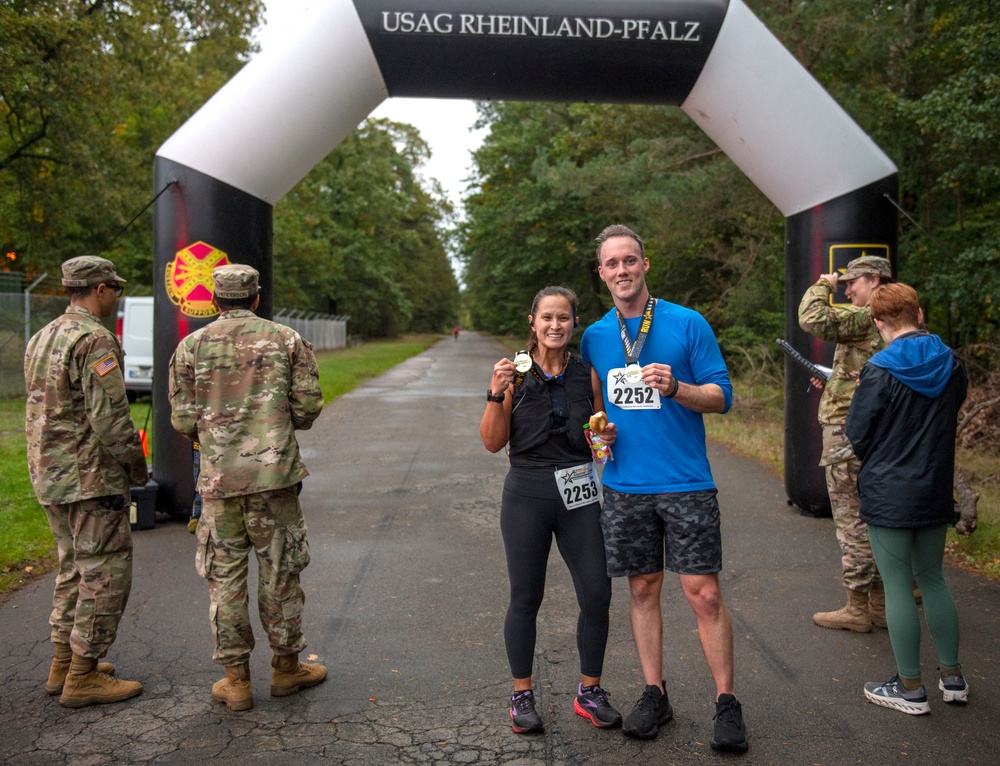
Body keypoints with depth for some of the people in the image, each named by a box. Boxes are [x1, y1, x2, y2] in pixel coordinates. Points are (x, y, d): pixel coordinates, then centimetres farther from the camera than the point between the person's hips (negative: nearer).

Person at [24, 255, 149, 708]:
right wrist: (137, 464, -9)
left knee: (73, 569, 19)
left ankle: (64, 664, 27)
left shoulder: (41, 338, 13)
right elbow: (110, 417, -22)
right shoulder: (95, 340, -17)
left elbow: (41, 409, 18)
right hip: (92, 478, -10)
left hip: (50, 475, 10)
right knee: (105, 573, -1)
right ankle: (83, 677, 6)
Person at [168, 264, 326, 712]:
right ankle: (286, 667, 22)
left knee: (224, 577, 9)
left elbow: (183, 420, 0)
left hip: (218, 478, 1)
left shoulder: (191, 347, 3)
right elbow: (308, 407, -2)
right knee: (279, 572, 10)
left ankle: (236, 680, 16)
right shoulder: (286, 340, 2)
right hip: (274, 473, 0)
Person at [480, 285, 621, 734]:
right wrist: (496, 393, -15)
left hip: (579, 494, 3)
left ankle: (589, 692, 24)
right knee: (525, 599, 7)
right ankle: (522, 695, 25)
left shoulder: (587, 374, 5)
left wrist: (609, 436, -6)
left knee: (597, 597, 3)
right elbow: (493, 442, -2)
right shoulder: (515, 373, -2)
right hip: (527, 495, -2)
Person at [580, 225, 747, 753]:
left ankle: (726, 702, 14)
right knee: (643, 589, 11)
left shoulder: (688, 324, -3)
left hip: (686, 483, -3)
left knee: (704, 594, -2)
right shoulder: (594, 337, 8)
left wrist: (673, 387, -21)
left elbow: (721, 396, -4)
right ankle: (654, 695, 25)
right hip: (624, 486, 3)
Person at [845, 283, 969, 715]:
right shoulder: (952, 365, 1)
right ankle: (952, 677, 28)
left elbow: (857, 436, -11)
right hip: (936, 492, 6)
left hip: (888, 495, -6)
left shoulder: (880, 371, -17)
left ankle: (910, 688, 13)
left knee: (897, 586, 3)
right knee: (931, 578, 20)